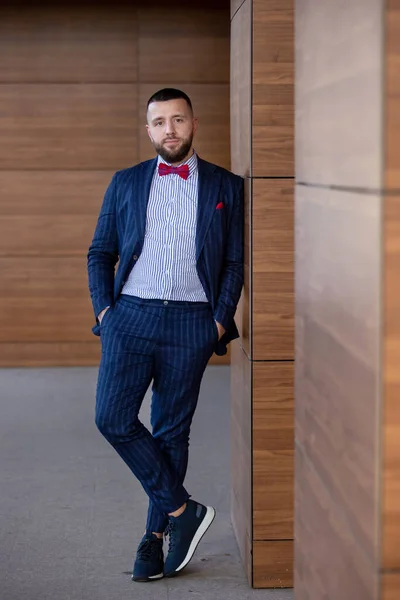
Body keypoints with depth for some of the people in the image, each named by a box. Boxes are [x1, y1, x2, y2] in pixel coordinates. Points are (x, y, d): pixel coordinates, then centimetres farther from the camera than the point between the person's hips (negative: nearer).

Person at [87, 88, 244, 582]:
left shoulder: (226, 187, 8)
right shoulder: (125, 183, 12)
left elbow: (236, 261, 7)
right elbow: (100, 253, 14)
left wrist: (221, 320, -4)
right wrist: (103, 309, 1)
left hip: (191, 323, -1)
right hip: (130, 318, 2)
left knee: (171, 431, 3)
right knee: (112, 418, -10)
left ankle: (155, 533, 16)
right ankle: (182, 510, 3)